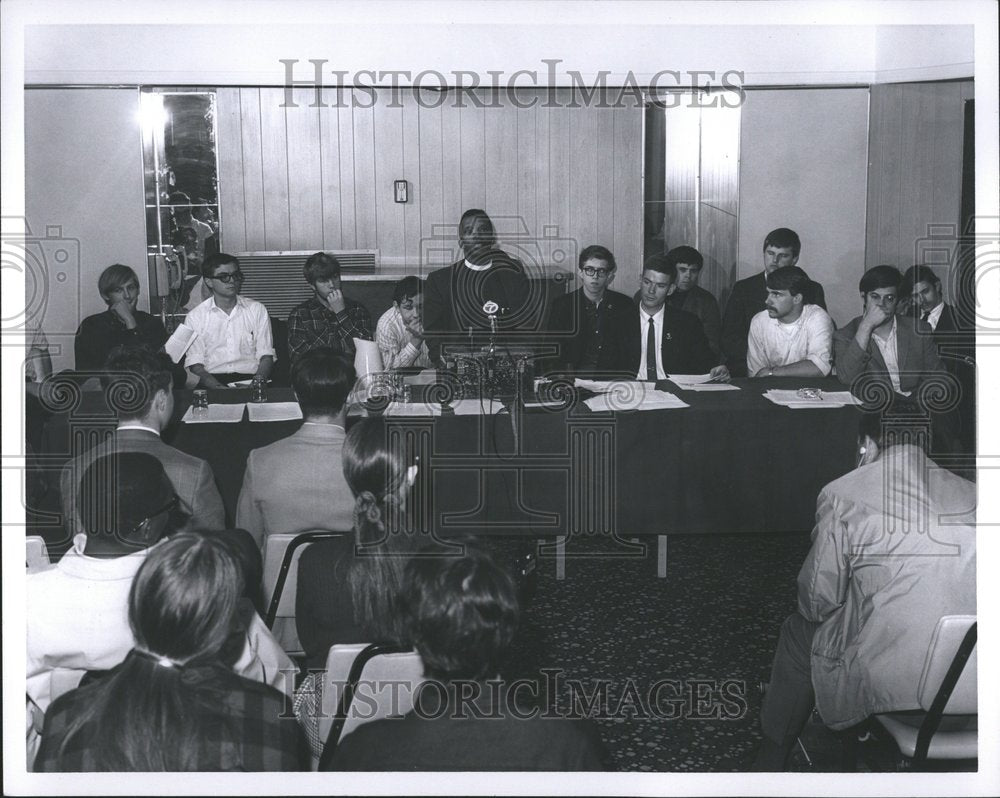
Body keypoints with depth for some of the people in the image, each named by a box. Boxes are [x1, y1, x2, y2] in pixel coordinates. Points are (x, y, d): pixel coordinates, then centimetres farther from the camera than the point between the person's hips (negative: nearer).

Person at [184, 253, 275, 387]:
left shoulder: (257, 310, 12)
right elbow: (195, 365, 0)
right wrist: (219, 388, -19)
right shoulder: (195, 317, 8)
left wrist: (259, 379, -14)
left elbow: (266, 355, 8)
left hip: (250, 379, 1)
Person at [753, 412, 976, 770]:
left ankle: (773, 758, 39)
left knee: (798, 630, 25)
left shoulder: (842, 496, -8)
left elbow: (818, 603, -4)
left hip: (880, 685, -5)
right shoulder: (972, 496, 5)